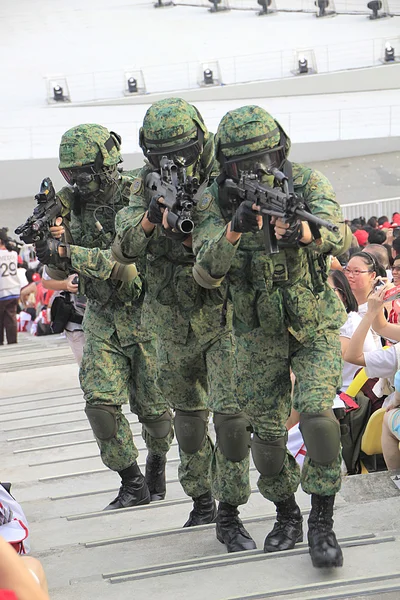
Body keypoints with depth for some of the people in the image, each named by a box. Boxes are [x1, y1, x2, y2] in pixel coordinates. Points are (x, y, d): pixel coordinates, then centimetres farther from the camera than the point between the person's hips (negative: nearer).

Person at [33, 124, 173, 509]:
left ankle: (157, 463, 37)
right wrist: (50, 243, -15)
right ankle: (132, 484, 8)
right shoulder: (72, 203, 2)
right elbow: (59, 272, 7)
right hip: (102, 318, 4)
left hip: (145, 315, -4)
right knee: (100, 404, -7)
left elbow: (130, 262, -28)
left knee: (152, 406, 7)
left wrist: (68, 252, -31)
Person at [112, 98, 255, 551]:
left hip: (223, 318, -4)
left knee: (232, 411, -14)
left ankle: (228, 515, -3)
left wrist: (195, 237, -31)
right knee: (188, 414, 17)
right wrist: (150, 218, -29)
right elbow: (122, 250, -10)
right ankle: (201, 500, 35)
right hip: (174, 327, 4)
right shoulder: (146, 190, -1)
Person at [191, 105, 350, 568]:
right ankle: (286, 516, 30)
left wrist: (301, 230, -51)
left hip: (316, 328, -2)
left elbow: (338, 236, -28)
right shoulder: (213, 202, -9)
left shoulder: (306, 183, -11)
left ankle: (322, 523, -6)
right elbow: (207, 275, -19)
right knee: (267, 435, 6)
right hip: (259, 337, 2)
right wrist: (234, 230, -37)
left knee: (316, 414, -20)